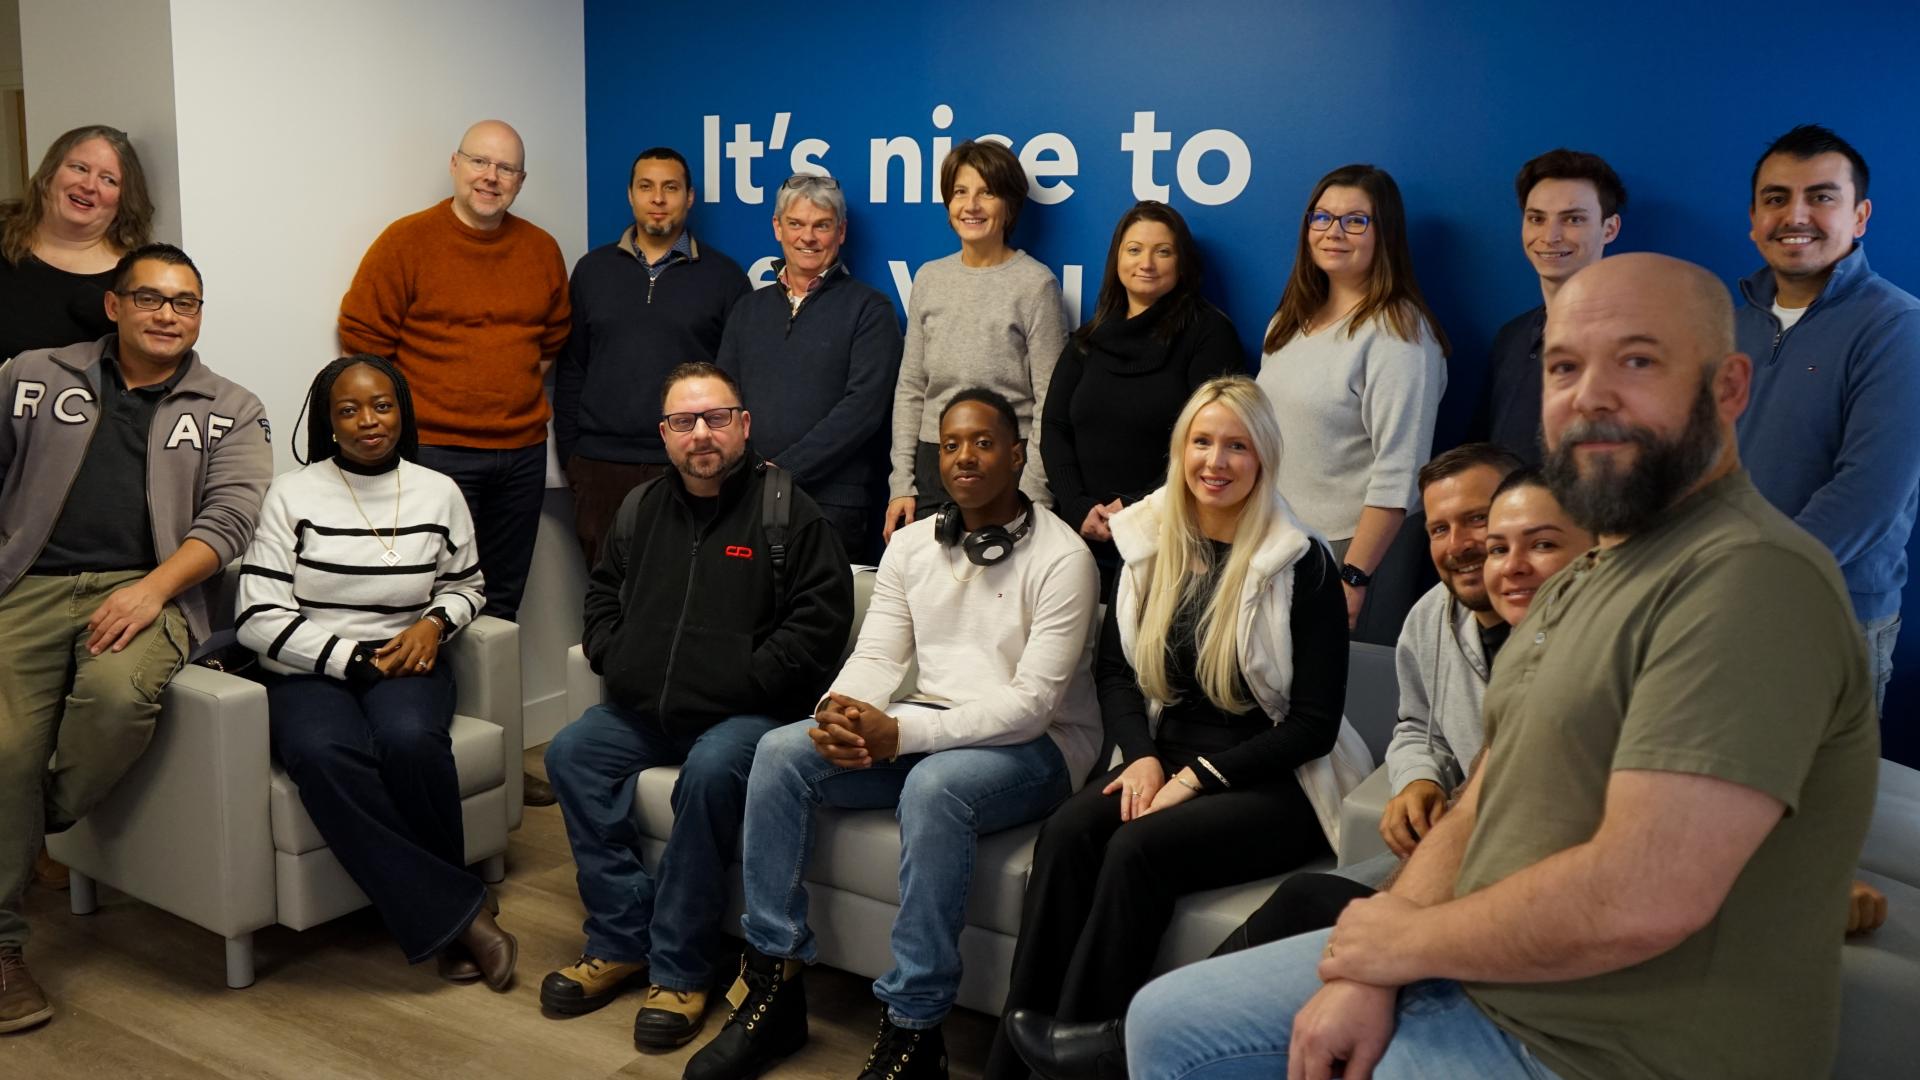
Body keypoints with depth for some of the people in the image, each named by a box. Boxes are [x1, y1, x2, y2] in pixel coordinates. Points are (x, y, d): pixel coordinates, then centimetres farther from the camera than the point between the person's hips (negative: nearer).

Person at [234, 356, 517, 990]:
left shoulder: (438, 493, 7)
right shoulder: (292, 495, -1)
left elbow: (465, 585, 21)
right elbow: (257, 618, -5)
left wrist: (434, 623, -1)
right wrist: (352, 658, -11)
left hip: (404, 665, 1)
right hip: (308, 673, -1)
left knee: (411, 740, -35)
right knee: (324, 753, -36)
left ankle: (435, 910, -14)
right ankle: (457, 914, -29)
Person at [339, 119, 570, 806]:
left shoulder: (541, 251, 9)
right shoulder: (407, 242, -5)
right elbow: (362, 336, -4)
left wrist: (526, 394, 11)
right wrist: (404, 411, -3)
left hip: (521, 453, 5)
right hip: (433, 452, -5)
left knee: (501, 606, 12)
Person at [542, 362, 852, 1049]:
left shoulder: (788, 511, -3)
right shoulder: (641, 509, 15)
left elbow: (821, 618, -9)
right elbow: (603, 598, 26)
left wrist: (741, 680, -16)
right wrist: (618, 663, 6)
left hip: (747, 711, -6)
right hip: (645, 709, 6)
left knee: (711, 771, -34)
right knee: (570, 754, -16)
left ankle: (678, 968, -20)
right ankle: (623, 940, -9)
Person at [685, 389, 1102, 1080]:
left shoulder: (1061, 557, -11)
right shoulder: (911, 545, 9)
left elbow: (1032, 702, -19)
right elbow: (875, 657, 5)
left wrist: (901, 732, -27)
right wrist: (839, 712, -20)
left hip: (1036, 744, -6)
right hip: (924, 732, 6)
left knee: (933, 785, -37)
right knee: (781, 752, -14)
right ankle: (775, 984, -8)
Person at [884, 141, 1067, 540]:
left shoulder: (1036, 283, -5)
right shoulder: (929, 278, 9)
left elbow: (1049, 404, -7)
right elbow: (910, 390, 11)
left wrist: (1029, 499, -12)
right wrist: (901, 485, 5)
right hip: (932, 467, 4)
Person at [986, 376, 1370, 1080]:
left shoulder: (1303, 564, -8)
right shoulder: (1150, 542, 8)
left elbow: (1314, 724, -9)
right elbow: (1114, 669, 12)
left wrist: (1198, 777, -16)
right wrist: (1143, 754, -7)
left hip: (1275, 784, -4)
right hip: (1167, 759, 4)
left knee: (1136, 850, -31)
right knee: (1065, 833, -25)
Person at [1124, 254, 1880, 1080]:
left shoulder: (1750, 578, -22)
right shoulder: (1585, 575, 11)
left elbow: (1641, 901, -31)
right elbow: (1482, 805, 8)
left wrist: (1408, 937, -14)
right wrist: (1368, 968, -8)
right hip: (1483, 969, 9)